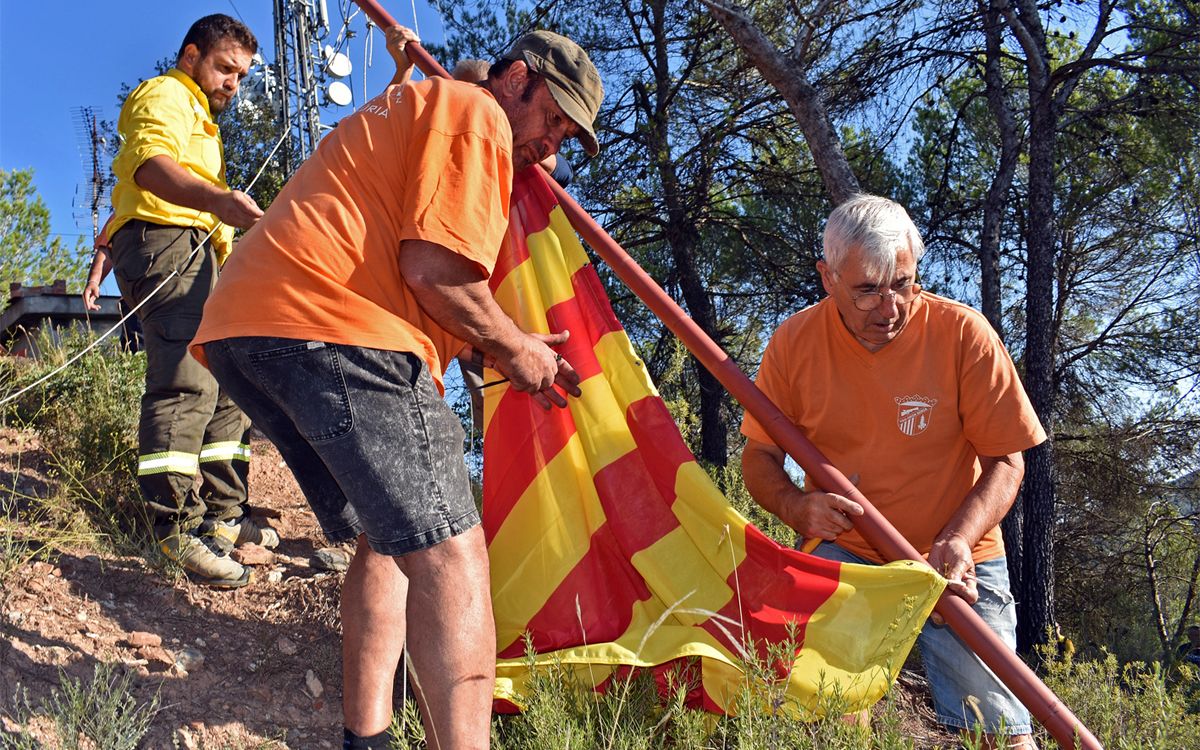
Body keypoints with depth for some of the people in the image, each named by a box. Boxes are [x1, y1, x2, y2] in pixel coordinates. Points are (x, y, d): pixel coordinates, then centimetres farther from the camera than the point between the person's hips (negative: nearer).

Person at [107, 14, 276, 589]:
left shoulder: (199, 116, 34)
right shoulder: (165, 97, -1)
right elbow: (151, 166, -23)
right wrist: (217, 200, -42)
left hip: (197, 253, 11)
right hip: (165, 242, -11)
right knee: (186, 384, -21)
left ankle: (222, 515, 13)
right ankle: (177, 529, -23)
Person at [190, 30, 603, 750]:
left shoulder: (414, 106, 34)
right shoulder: (475, 111, 2)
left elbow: (416, 283, 30)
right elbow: (434, 268, -12)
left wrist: (512, 356, 21)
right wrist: (515, 348, 3)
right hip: (334, 327, -10)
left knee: (387, 539, 18)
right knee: (448, 553, -11)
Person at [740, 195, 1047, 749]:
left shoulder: (963, 334, -11)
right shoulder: (793, 342, -6)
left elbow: (1006, 461, -6)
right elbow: (759, 457, 2)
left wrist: (959, 539, -23)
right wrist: (797, 507, -19)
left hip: (954, 563, 0)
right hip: (843, 554, 1)